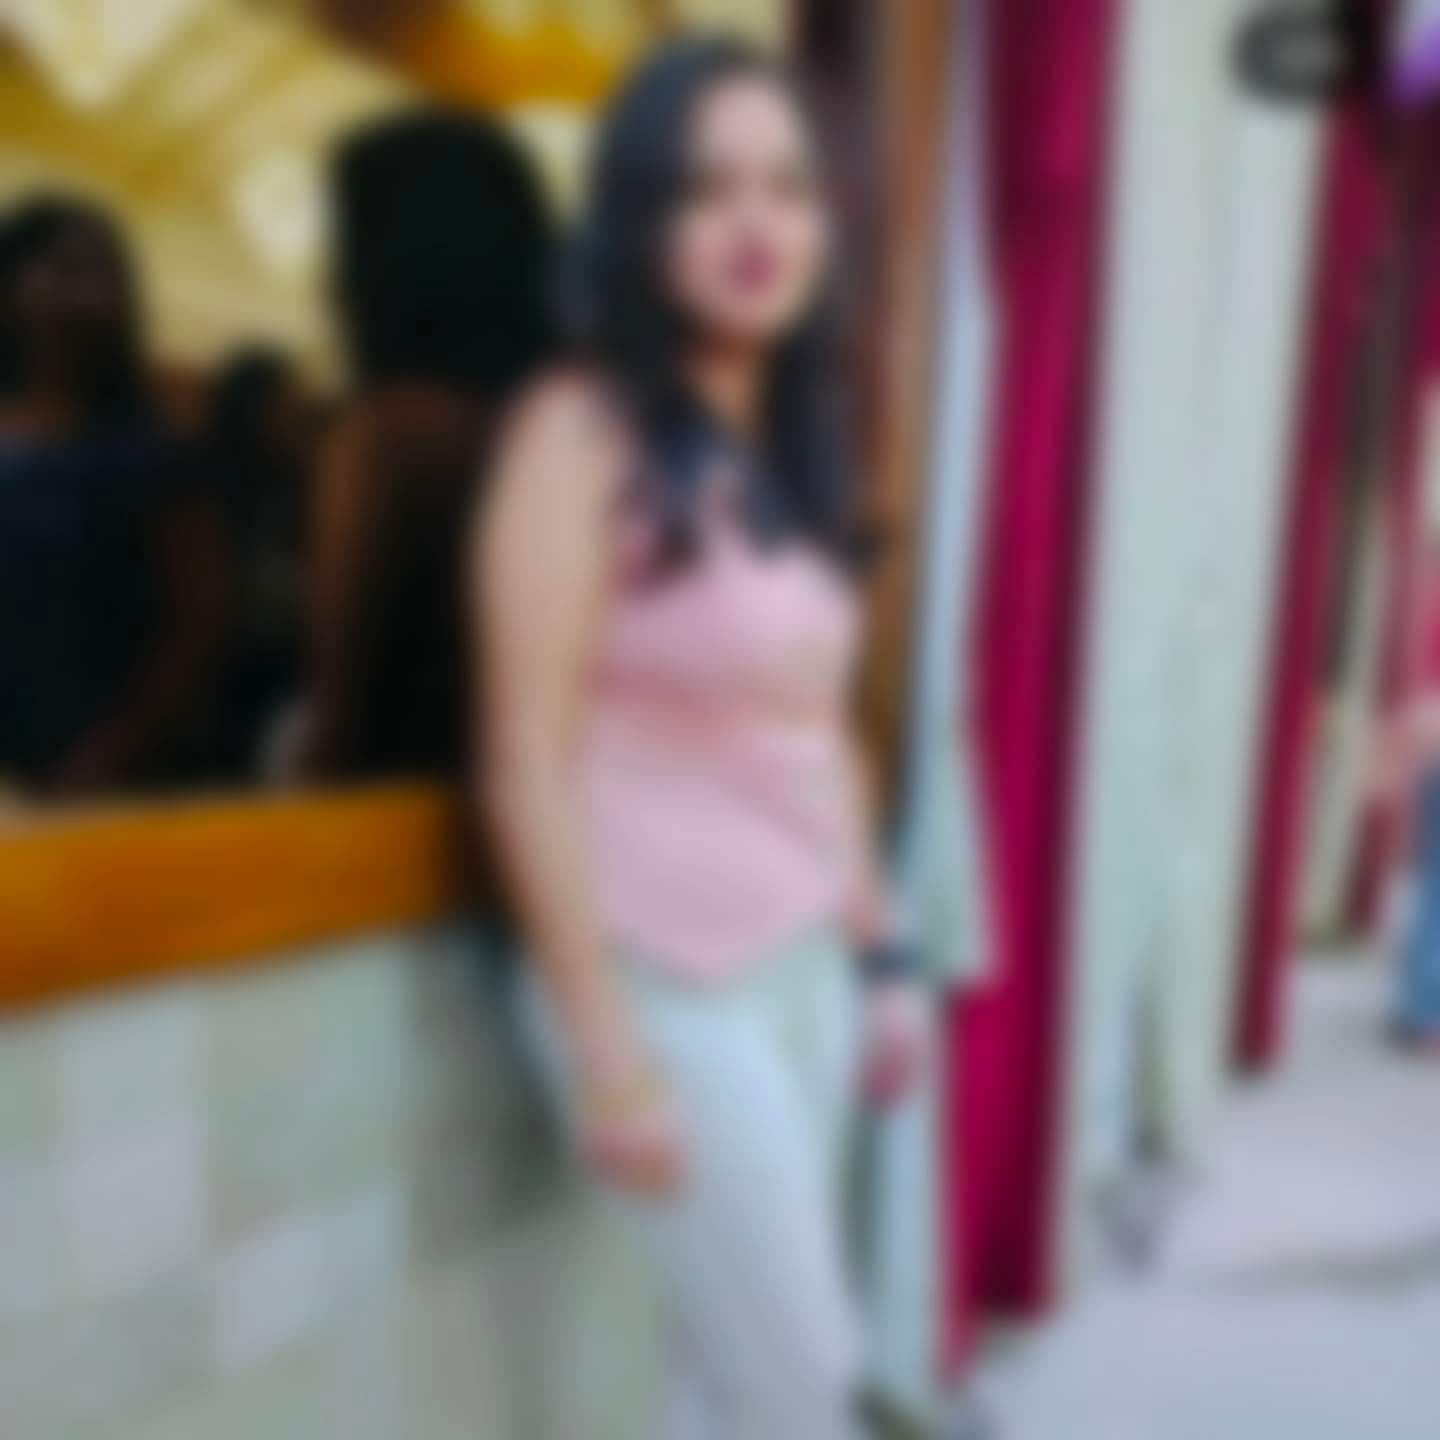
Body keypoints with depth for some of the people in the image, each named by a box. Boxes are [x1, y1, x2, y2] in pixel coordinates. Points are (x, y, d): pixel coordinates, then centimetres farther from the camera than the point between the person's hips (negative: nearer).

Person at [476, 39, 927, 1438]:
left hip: (803, 963, 6)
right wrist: (608, 1049, -15)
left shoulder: (791, 447, 9)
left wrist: (880, 953, 14)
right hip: (665, 979, -6)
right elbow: (528, 765, -15)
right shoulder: (582, 433, -12)